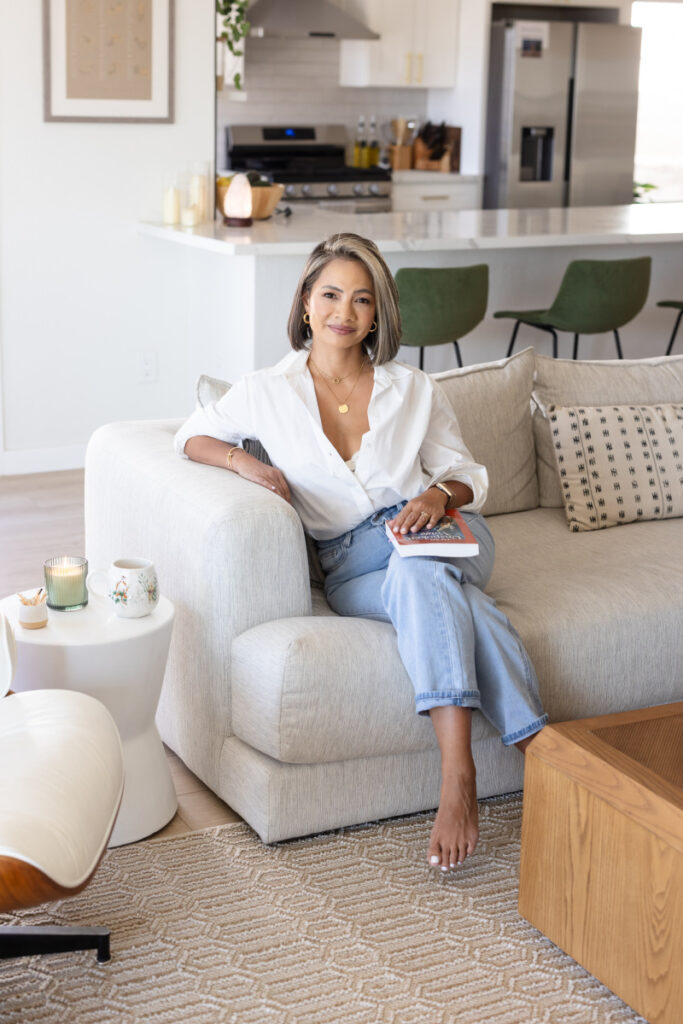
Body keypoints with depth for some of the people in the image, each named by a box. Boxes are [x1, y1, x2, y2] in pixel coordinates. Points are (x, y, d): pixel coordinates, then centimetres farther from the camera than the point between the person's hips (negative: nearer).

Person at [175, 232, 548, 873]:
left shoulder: (414, 392, 11)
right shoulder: (266, 393, 8)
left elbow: (470, 477, 14)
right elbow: (192, 436, 18)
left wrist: (439, 495, -12)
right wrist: (243, 461, -4)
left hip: (440, 538, 1)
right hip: (352, 571, 0)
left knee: (419, 572, -38)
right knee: (444, 595, -36)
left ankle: (458, 781, -48)